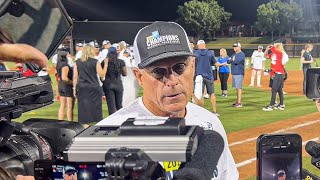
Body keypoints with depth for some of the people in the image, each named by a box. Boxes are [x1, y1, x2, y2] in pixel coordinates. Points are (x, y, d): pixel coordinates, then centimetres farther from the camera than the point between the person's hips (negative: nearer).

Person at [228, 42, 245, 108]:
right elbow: (228, 61, 14)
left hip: (239, 73, -9)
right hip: (234, 73, 9)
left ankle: (239, 103, -10)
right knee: (237, 88, 12)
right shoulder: (234, 55, 19)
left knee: (239, 88, -9)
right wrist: (232, 60, -6)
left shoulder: (241, 54, -9)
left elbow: (237, 61, -22)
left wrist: (232, 60, -5)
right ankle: (237, 101, 18)